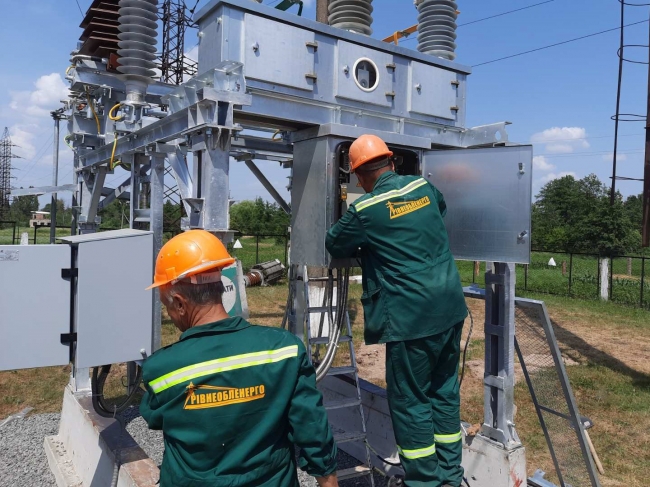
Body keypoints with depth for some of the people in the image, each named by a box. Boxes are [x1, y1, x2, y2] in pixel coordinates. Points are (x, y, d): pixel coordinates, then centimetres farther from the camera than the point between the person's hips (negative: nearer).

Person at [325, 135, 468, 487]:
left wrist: (362, 247, 22)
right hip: (449, 308, 7)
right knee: (444, 391, 18)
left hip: (412, 316, -7)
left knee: (410, 400, 8)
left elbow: (335, 246, 5)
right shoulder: (423, 187, 6)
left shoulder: (364, 209, -11)